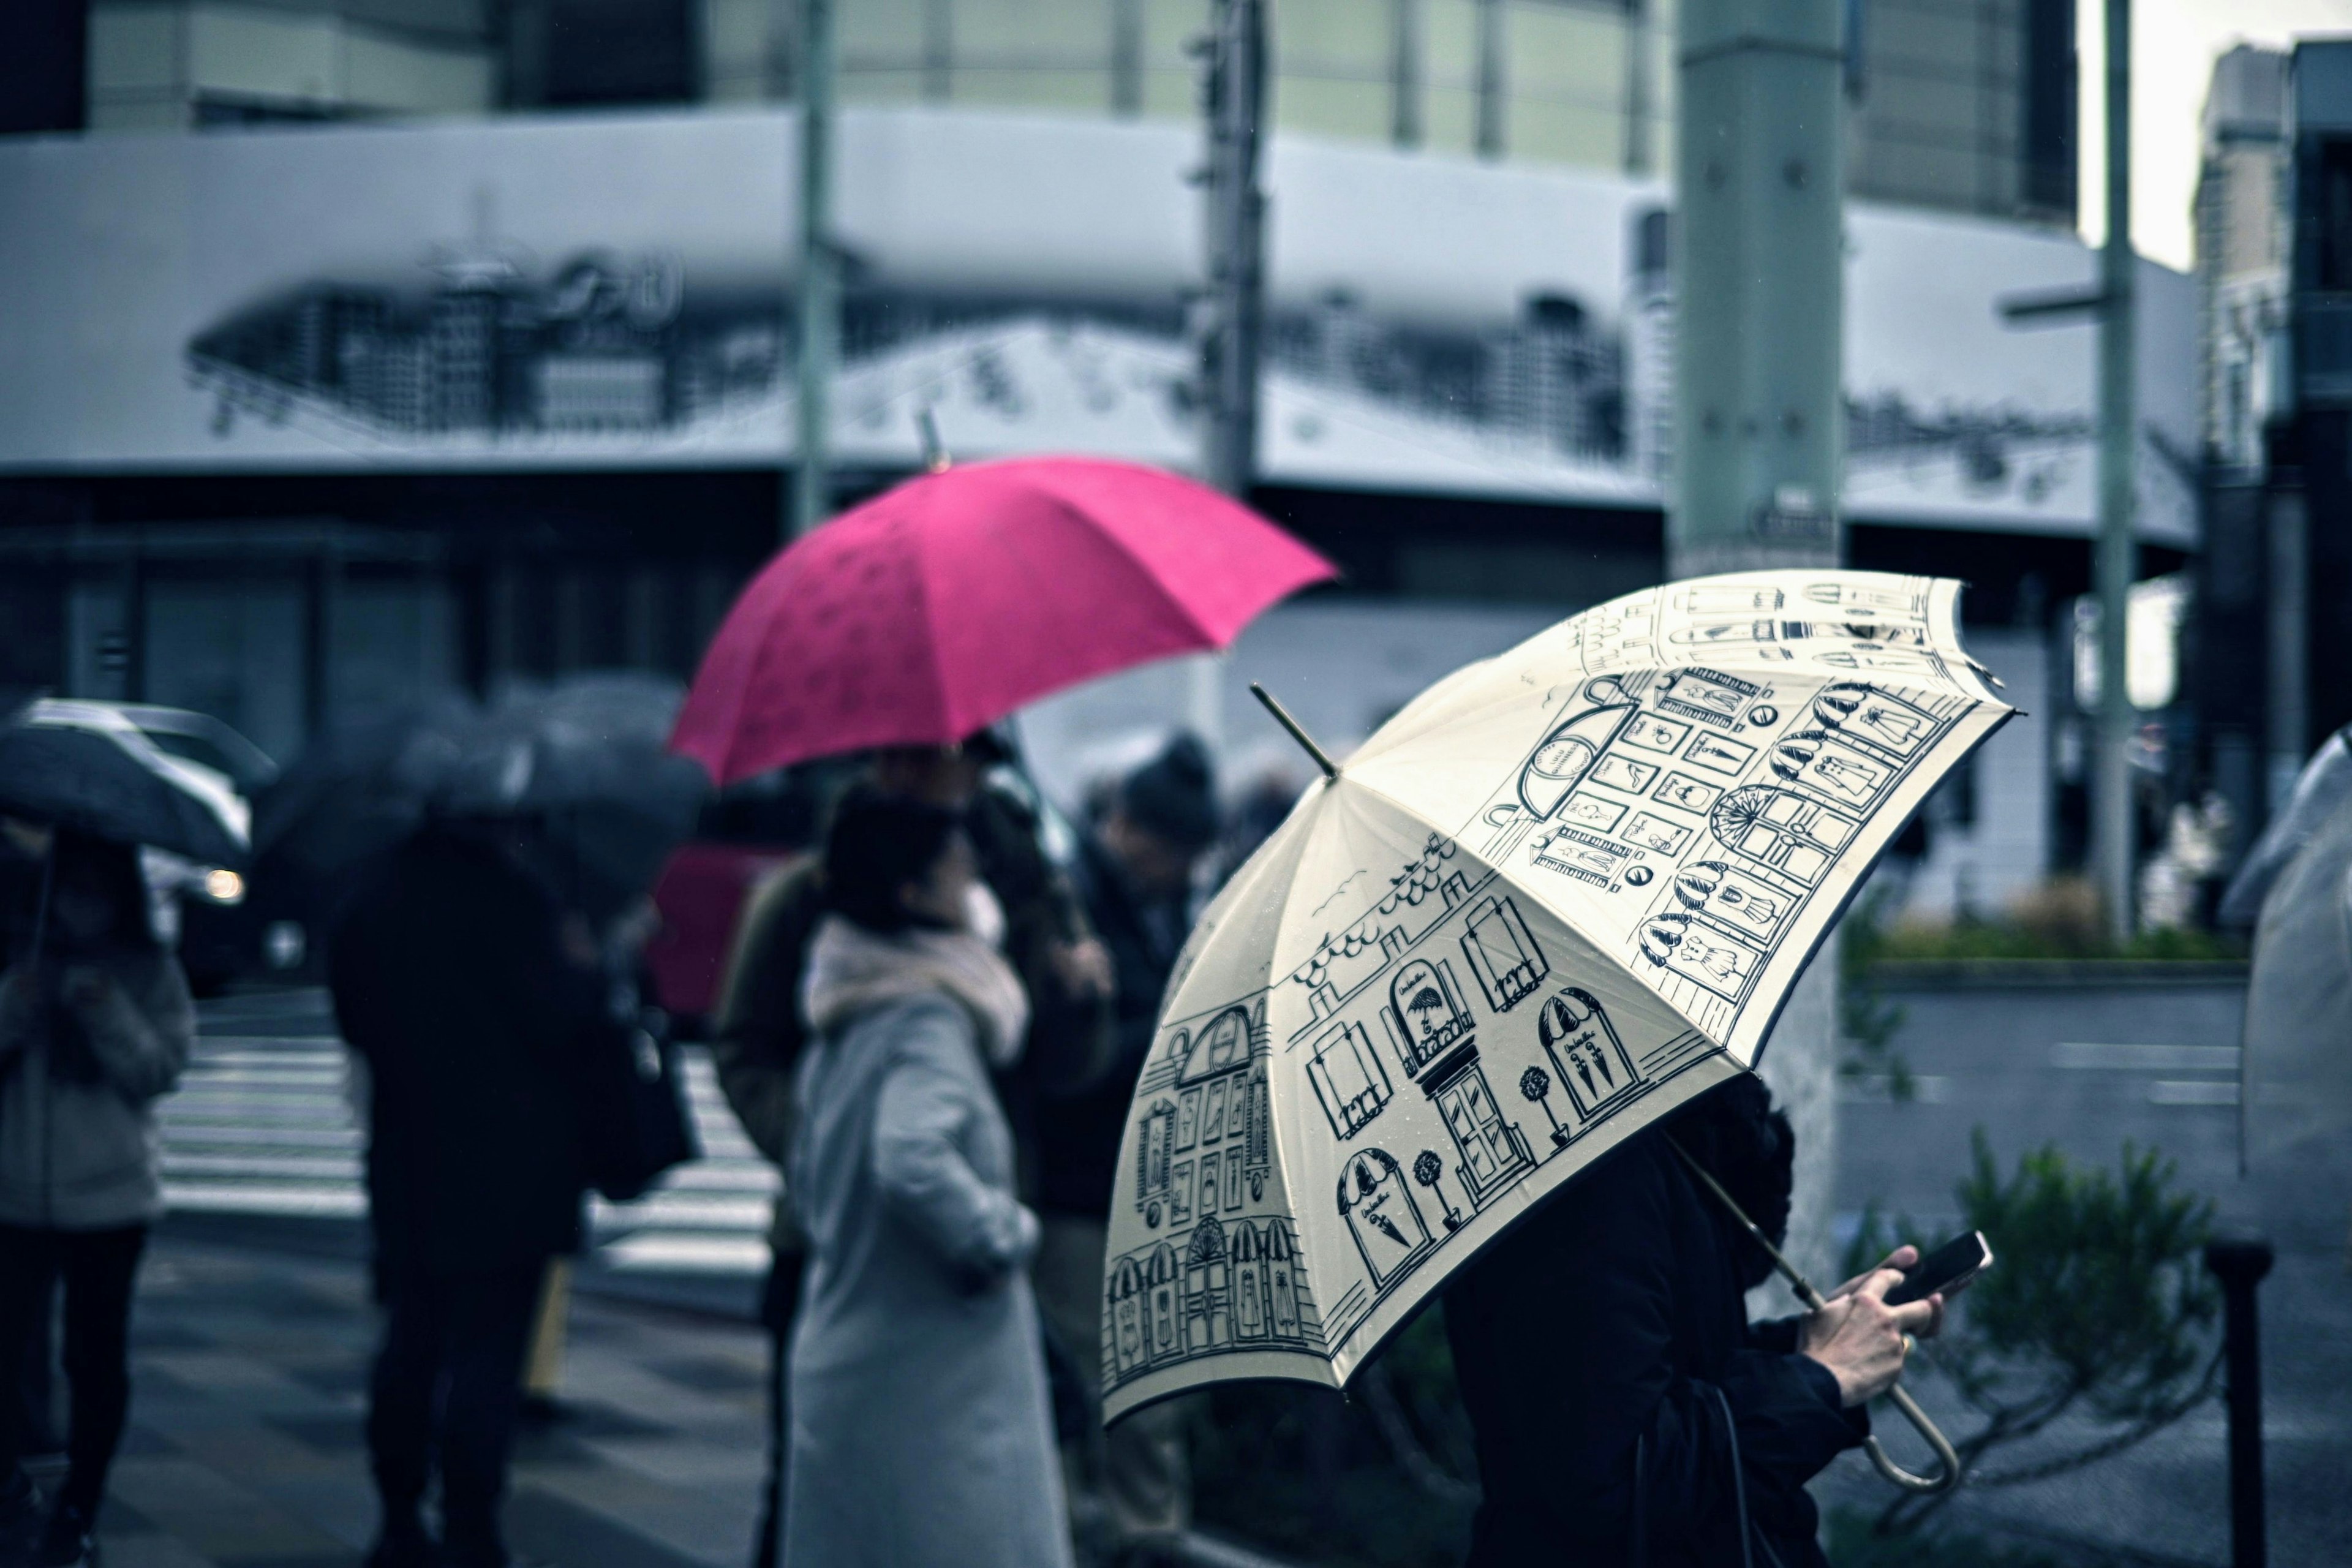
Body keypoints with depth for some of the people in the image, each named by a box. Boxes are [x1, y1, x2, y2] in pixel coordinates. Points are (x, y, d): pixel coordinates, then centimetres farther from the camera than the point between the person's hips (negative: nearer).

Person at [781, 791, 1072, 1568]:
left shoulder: (839, 1025, 12)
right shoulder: (930, 1018, -17)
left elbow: (810, 1185, 21)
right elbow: (913, 1161, -33)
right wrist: (1002, 1234, -19)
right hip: (934, 1382, -9)